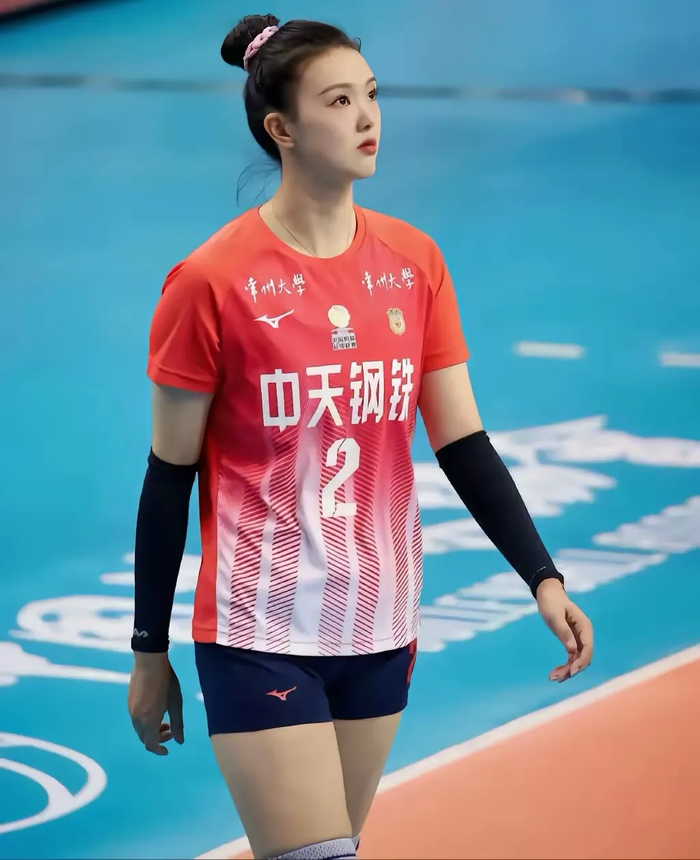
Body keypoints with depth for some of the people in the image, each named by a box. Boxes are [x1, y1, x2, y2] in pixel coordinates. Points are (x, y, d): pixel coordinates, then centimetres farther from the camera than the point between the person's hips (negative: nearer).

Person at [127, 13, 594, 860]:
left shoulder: (413, 262, 4)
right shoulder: (213, 280, -10)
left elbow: (462, 443, 5)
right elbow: (169, 475, -5)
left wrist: (543, 577, -6)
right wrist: (149, 651, -1)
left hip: (379, 628, 5)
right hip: (260, 637, -5)